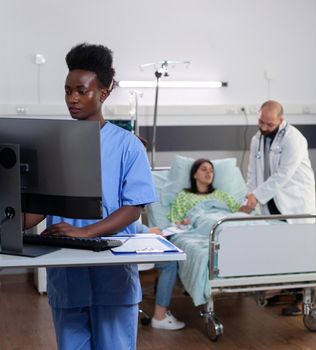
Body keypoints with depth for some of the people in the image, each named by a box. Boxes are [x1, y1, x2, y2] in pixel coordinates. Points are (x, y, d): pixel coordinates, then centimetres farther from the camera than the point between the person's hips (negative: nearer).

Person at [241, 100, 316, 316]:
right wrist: (249, 199, -3)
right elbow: (253, 173, 11)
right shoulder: (257, 140, 9)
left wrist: (257, 196, -19)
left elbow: (282, 175, -20)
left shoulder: (293, 139, -14)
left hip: (295, 202, -6)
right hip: (272, 203, 6)